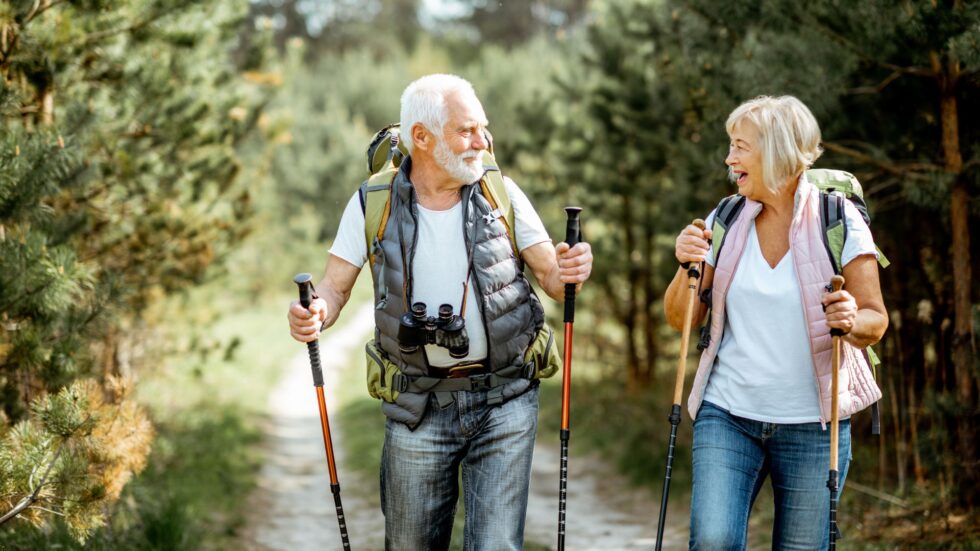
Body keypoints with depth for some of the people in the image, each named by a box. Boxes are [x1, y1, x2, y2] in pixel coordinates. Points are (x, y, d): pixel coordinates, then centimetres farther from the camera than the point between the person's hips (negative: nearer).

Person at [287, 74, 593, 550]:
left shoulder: (501, 194, -3)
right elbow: (335, 288, -3)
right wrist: (312, 314, -25)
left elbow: (552, 279, -1)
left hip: (505, 402, 0)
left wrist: (570, 272, -25)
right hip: (419, 408, 0)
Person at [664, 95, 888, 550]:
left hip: (812, 424, -2)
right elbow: (680, 319, 6)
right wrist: (687, 267, -12)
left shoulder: (839, 222, -5)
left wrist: (853, 321, -25)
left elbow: (875, 320, -3)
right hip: (727, 414, 2)